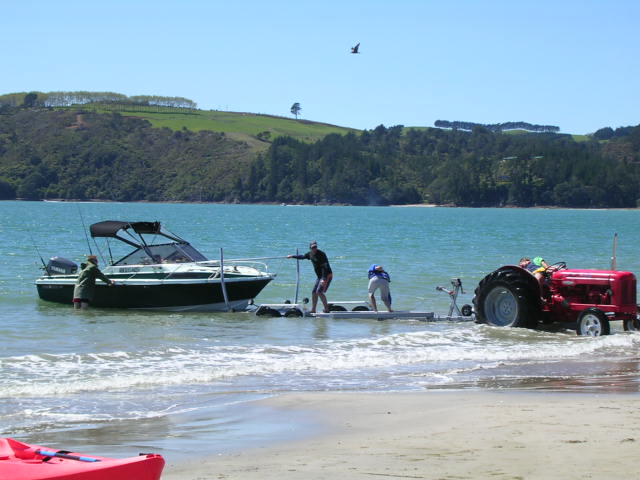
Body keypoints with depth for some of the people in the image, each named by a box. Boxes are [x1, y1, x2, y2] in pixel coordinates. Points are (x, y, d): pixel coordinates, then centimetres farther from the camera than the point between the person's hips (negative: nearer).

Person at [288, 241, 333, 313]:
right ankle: (313, 310, 16)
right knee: (314, 292, 7)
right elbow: (302, 257, 28)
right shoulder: (310, 254, 6)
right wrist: (292, 256, 37)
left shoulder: (321, 254, -19)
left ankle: (326, 309, -15)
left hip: (327, 275, -9)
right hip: (319, 276, 9)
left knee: (319, 292, -19)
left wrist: (324, 279, -34)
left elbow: (325, 267, -26)